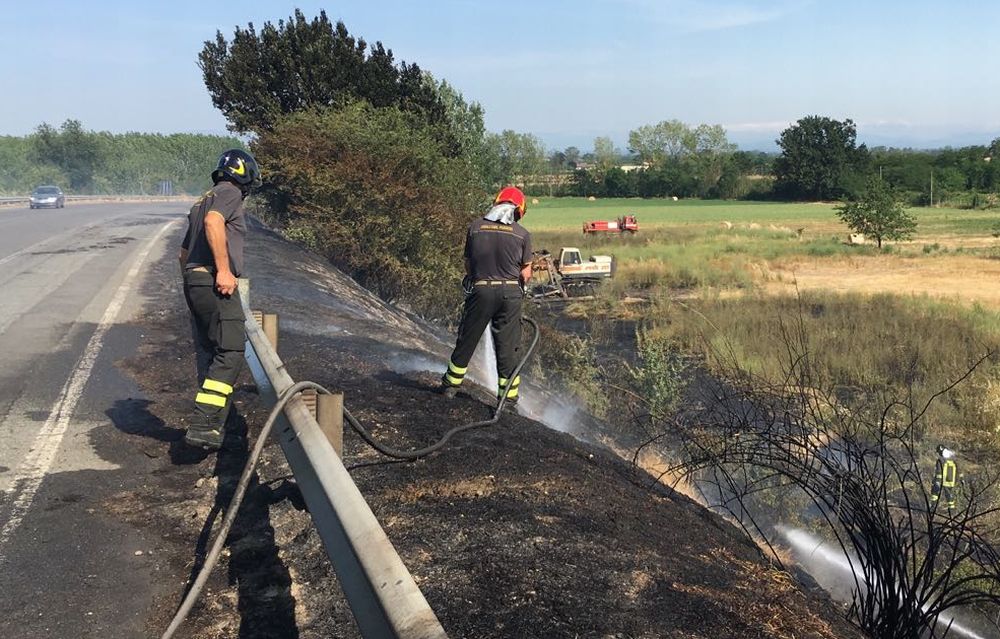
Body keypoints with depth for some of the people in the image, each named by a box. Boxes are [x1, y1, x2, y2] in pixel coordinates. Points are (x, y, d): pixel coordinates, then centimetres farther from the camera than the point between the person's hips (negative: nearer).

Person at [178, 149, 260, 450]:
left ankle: (210, 427, 17)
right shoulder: (230, 192, -1)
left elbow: (184, 253, 33)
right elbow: (213, 222, -23)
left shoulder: (202, 201, 28)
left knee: (208, 355, 12)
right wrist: (223, 269, -24)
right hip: (216, 283, -10)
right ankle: (204, 425, -22)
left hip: (193, 282, 10)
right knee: (230, 351, -13)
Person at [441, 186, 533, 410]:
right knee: (508, 346, 8)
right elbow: (526, 274, 1)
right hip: (511, 293, 0)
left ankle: (451, 384, 27)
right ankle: (509, 397, 12)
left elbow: (468, 264, 7)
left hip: (480, 291, 1)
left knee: (467, 340, 14)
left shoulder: (476, 227, 1)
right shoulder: (522, 234, -2)